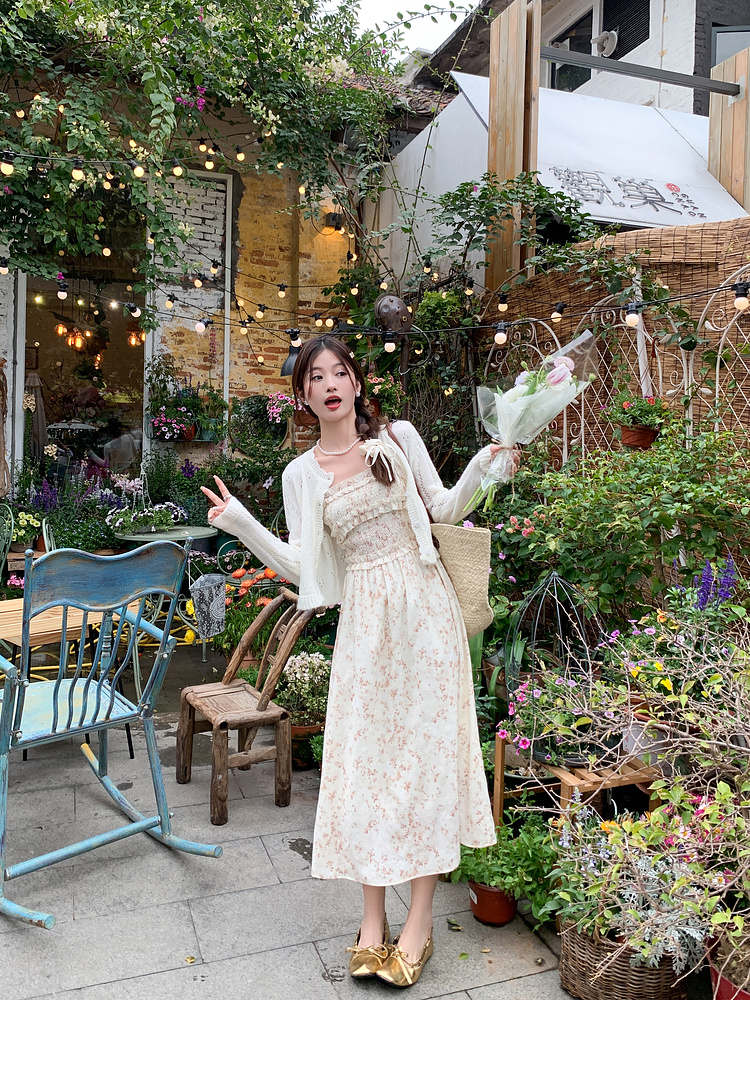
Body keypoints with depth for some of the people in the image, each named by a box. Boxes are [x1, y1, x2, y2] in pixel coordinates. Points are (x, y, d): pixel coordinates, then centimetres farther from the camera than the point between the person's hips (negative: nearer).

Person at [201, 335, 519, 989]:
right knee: (364, 751, 2)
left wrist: (484, 468, -7)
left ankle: (420, 920, 11)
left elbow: (444, 508, 7)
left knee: (427, 743, 0)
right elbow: (301, 566, 4)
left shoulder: (398, 438, 4)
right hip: (364, 618, 2)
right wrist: (240, 523, -3)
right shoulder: (301, 474, 7)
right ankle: (374, 917, 16)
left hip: (423, 604, -1)